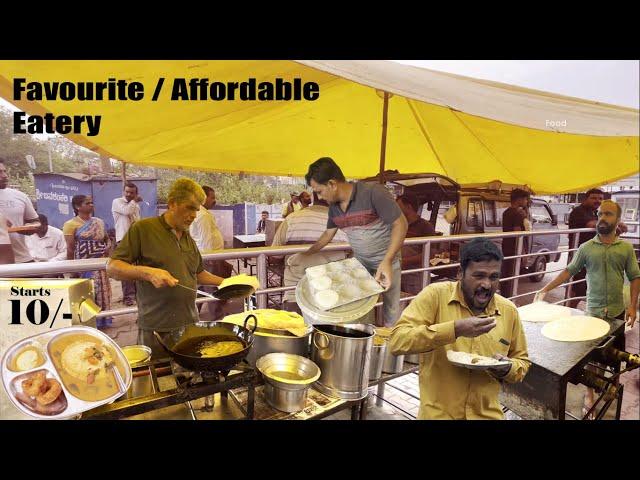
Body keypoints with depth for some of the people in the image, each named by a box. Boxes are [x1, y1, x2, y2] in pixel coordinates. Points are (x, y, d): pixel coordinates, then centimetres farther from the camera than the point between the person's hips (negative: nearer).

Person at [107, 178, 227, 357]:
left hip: (190, 324, 5)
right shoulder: (143, 228, -5)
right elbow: (112, 267, -7)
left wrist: (225, 283, 11)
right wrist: (148, 272, -22)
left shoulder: (188, 239, 15)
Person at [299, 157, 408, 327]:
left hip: (387, 262, -5)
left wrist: (387, 261, -29)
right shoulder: (334, 206, -2)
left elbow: (400, 224, -22)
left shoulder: (372, 192, -24)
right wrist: (306, 254, 16)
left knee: (390, 308, 6)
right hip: (360, 262, 6)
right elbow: (328, 234, 15)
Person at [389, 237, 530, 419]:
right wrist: (454, 329, -26)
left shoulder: (509, 311, 2)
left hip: (487, 415, 3)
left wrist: (508, 368, -6)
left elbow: (522, 362, 16)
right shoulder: (435, 295, -11)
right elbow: (397, 341, -20)